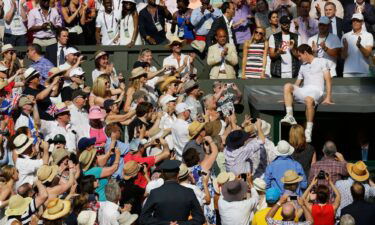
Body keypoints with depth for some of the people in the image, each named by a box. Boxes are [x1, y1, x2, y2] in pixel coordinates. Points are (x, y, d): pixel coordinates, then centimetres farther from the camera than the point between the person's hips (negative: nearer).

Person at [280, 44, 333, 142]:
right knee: (287, 86, -21)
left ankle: (308, 131, -43)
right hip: (304, 91, 6)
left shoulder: (321, 61, 12)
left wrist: (328, 98, -10)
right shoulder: (303, 66, 30)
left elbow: (328, 80, 2)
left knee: (309, 99, -41)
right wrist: (287, 98, 19)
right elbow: (297, 84, 30)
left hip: (316, 90, -6)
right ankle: (290, 116, -32)